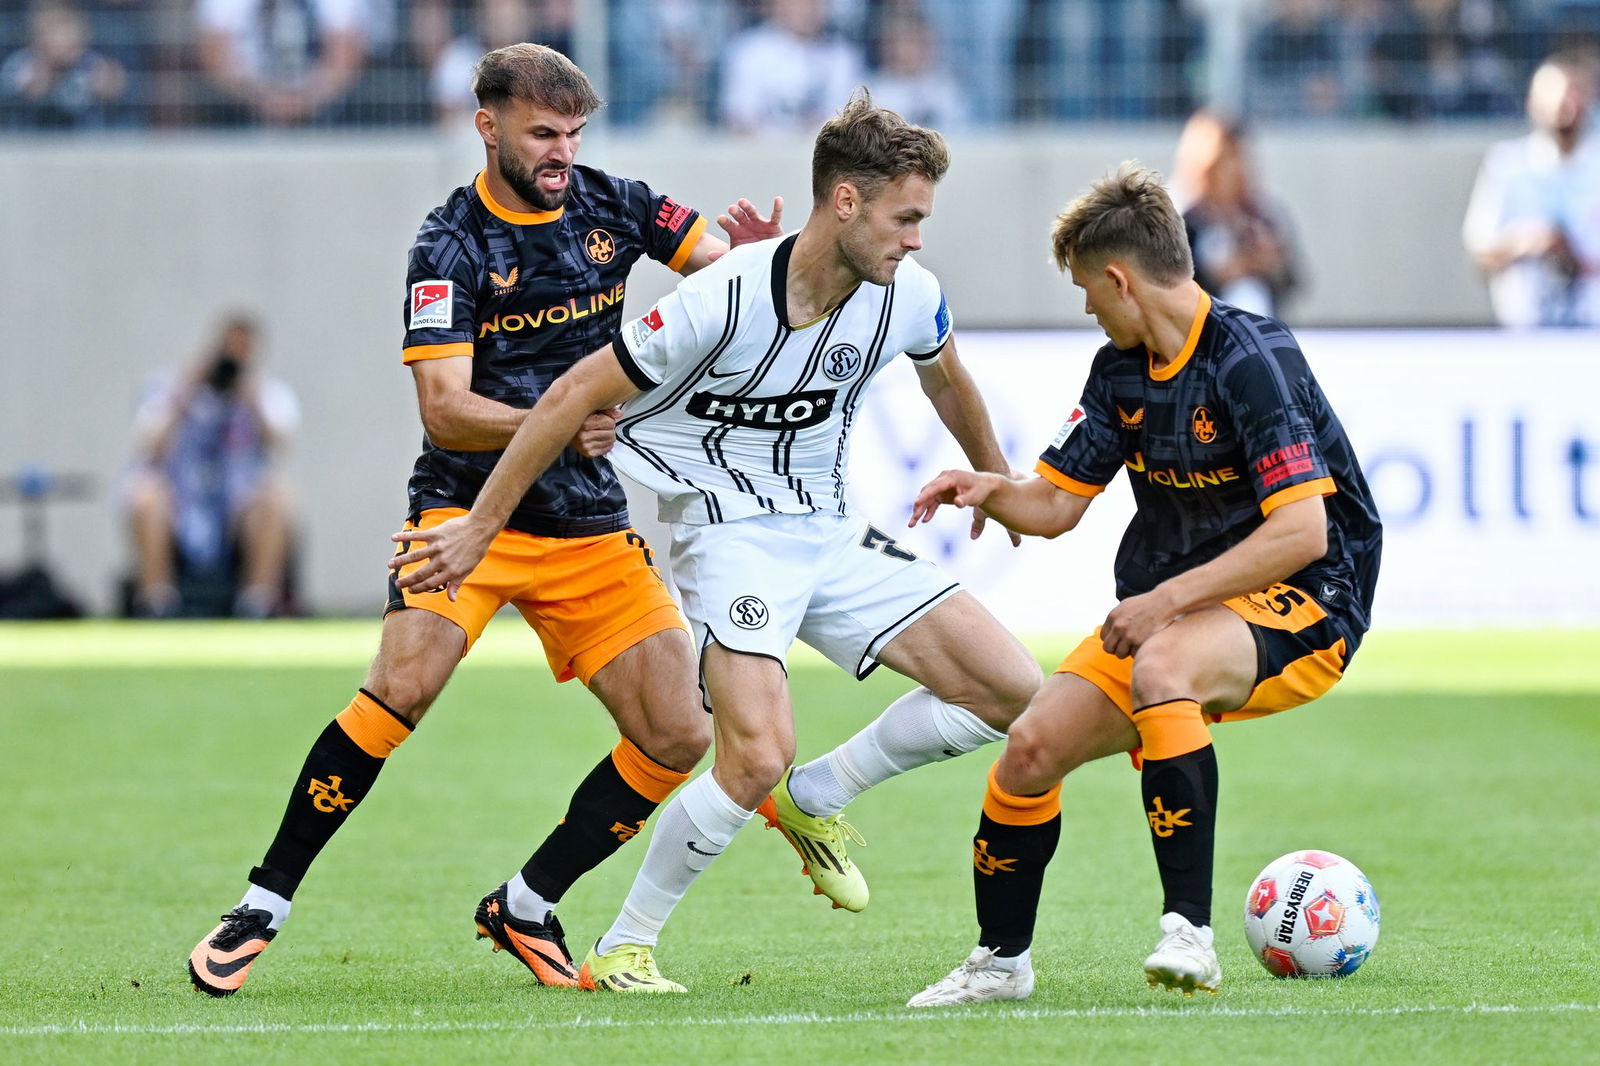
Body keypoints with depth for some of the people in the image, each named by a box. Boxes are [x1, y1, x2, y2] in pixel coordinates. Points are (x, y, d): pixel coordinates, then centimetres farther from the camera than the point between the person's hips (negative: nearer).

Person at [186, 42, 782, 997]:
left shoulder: (611, 204, 3)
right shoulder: (451, 246, -10)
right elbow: (444, 409, -18)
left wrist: (755, 255, -15)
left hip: (591, 527, 5)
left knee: (679, 736, -5)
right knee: (403, 686, -27)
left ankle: (525, 908, 13)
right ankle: (264, 905, -15)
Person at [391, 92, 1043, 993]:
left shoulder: (911, 297, -6)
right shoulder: (727, 300, -24)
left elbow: (947, 380, 20)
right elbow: (578, 395, -16)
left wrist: (998, 481, 34)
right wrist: (480, 527, -13)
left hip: (833, 535, 7)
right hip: (733, 537, -6)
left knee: (1012, 690, -4)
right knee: (757, 758, -26)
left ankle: (814, 799, 15)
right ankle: (624, 947, -6)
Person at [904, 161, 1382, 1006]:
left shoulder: (1249, 359, -20)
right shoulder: (1119, 370, 7)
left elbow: (1302, 531, -27)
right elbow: (1057, 505, 15)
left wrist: (1168, 601, -28)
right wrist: (992, 491, -8)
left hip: (1303, 608, -8)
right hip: (1170, 610, 8)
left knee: (1161, 666, -38)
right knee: (1033, 746, -6)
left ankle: (1188, 932, -37)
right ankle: (1000, 961, 16)